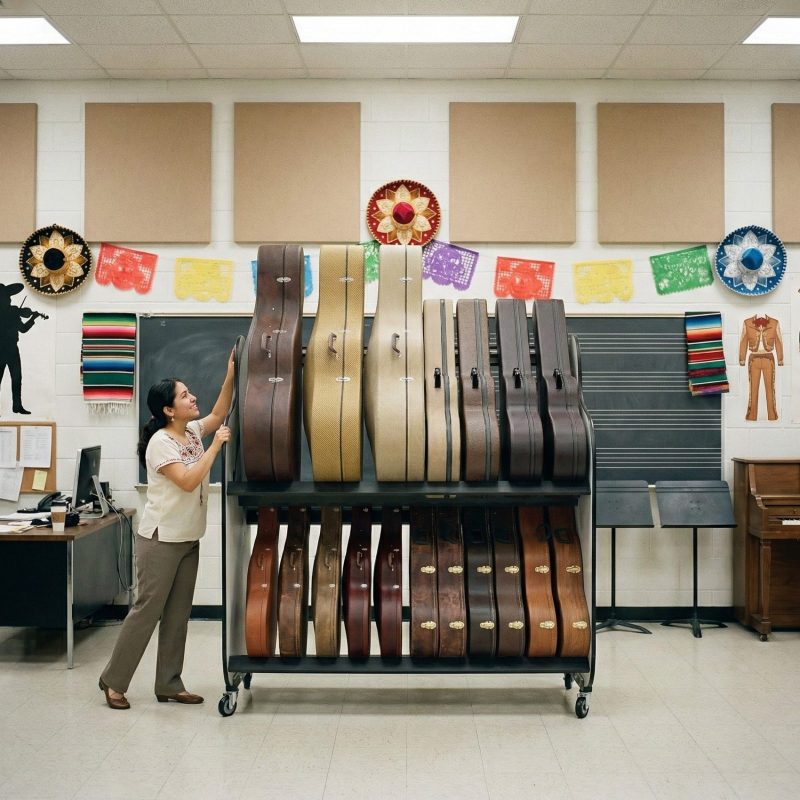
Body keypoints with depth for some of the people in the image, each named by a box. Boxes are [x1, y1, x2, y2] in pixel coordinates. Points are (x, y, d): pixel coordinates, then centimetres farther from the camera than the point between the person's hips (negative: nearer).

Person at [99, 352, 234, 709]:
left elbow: (218, 414, 11)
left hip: (188, 538, 8)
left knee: (178, 612, 10)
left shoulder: (193, 431, 5)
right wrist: (216, 445, -23)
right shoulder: (160, 443, -18)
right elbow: (188, 482, -26)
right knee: (147, 609, -1)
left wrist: (231, 375, -3)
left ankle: (169, 684, 17)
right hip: (161, 539, -8)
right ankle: (113, 680, 13)